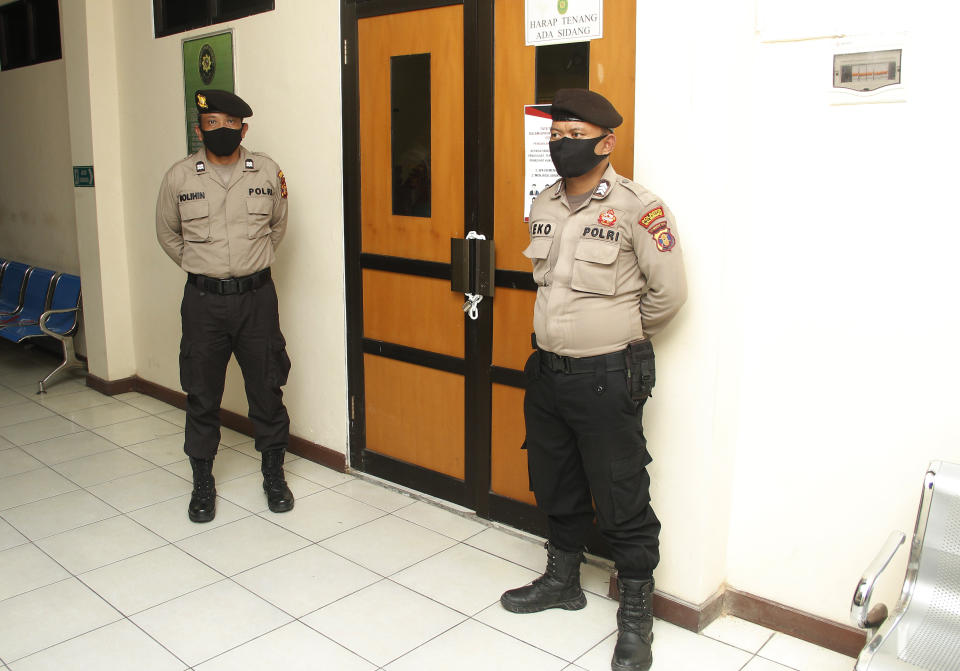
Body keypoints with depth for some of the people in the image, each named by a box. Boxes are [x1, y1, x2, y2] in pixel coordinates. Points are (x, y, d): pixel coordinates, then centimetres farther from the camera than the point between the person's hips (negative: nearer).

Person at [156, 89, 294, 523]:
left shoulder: (268, 172, 0)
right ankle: (202, 483, 24)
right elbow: (167, 234, 13)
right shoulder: (179, 177, -2)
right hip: (204, 300, 0)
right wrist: (200, 267, 12)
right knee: (202, 394, 8)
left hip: (257, 296, 1)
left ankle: (273, 475, 25)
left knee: (267, 388, 7)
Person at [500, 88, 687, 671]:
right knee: (556, 486, 20)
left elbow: (669, 292, -9)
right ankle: (562, 580, 42)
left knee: (622, 499, 3)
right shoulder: (545, 206, 7)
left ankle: (636, 615, 21)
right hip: (546, 369, 7)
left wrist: (619, 336, 2)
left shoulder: (637, 207, -13)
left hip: (607, 377, -7)